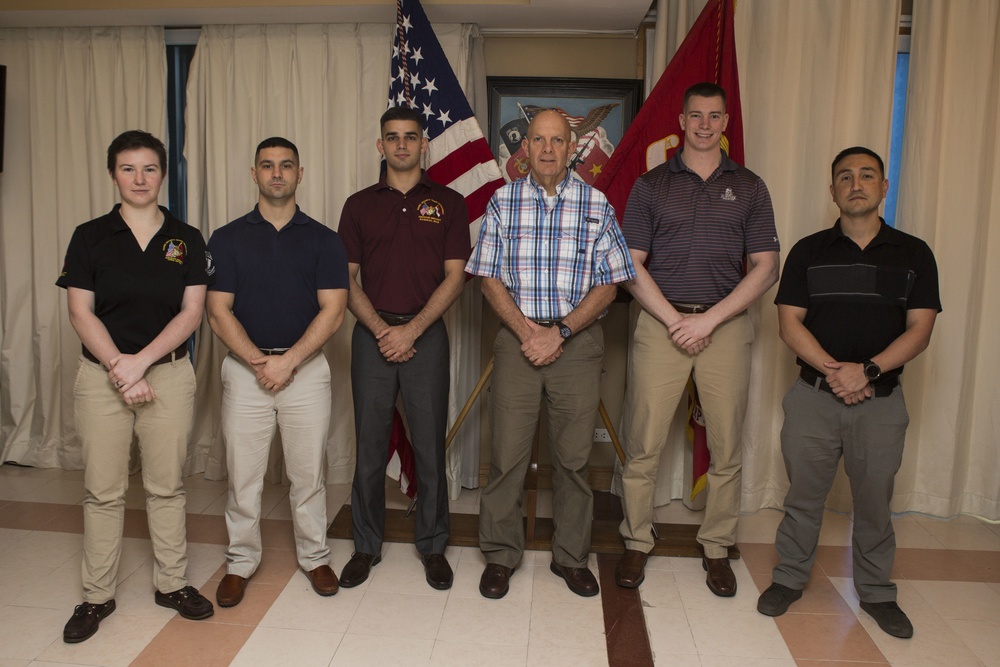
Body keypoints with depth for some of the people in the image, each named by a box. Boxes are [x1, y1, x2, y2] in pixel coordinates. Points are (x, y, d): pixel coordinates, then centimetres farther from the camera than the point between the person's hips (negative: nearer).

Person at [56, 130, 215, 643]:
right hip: (101, 375, 0)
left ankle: (172, 583, 23)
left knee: (166, 486, 8)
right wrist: (117, 366, -13)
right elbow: (80, 313, -2)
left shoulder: (186, 239, 4)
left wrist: (140, 360, -12)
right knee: (103, 491, 6)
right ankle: (97, 596, 21)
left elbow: (192, 311, -2)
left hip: (169, 373, 1)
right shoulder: (90, 237, 3)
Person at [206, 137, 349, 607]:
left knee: (307, 473, 7)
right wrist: (258, 361, -13)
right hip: (244, 367, 1)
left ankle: (314, 556, 24)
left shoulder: (323, 240, 4)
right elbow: (218, 311, -1)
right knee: (242, 475, 7)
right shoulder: (227, 239, 5)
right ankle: (240, 562, 23)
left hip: (306, 367, 0)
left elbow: (332, 311, -4)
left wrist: (287, 361, -12)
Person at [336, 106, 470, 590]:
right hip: (372, 335, 1)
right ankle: (366, 545, 22)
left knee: (429, 446, 4)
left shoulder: (447, 203, 5)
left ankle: (432, 546, 20)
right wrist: (381, 331, -9)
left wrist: (411, 331, -10)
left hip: (425, 336, -1)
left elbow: (454, 276, -1)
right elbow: (347, 279, 5)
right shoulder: (359, 205, 9)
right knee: (369, 446, 7)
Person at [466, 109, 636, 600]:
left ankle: (571, 556, 24)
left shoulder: (596, 204, 2)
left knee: (573, 456, 6)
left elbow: (608, 284, 0)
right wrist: (527, 332, -10)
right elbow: (489, 278, 2)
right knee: (507, 453, 2)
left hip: (577, 341, 0)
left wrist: (559, 332, -10)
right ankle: (500, 555, 19)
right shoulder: (503, 202, 4)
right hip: (517, 337, 0)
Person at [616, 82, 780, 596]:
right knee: (643, 443, 0)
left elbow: (765, 268, 3)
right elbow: (631, 265, 2)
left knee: (726, 447, 5)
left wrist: (708, 320, -8)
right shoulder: (651, 185, 8)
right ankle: (637, 543, 17)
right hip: (661, 323, -1)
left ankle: (716, 548, 22)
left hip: (726, 326, 1)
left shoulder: (748, 187, 10)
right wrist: (675, 322, -8)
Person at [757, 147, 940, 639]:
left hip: (881, 399, 0)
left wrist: (867, 370, -16)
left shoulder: (913, 254, 5)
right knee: (803, 495, 8)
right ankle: (789, 579, 25)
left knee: (874, 501, 10)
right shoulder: (809, 251, 5)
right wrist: (832, 370, -15)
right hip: (813, 395, 0)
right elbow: (789, 324, -2)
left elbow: (919, 330, -2)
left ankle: (876, 592, 27)